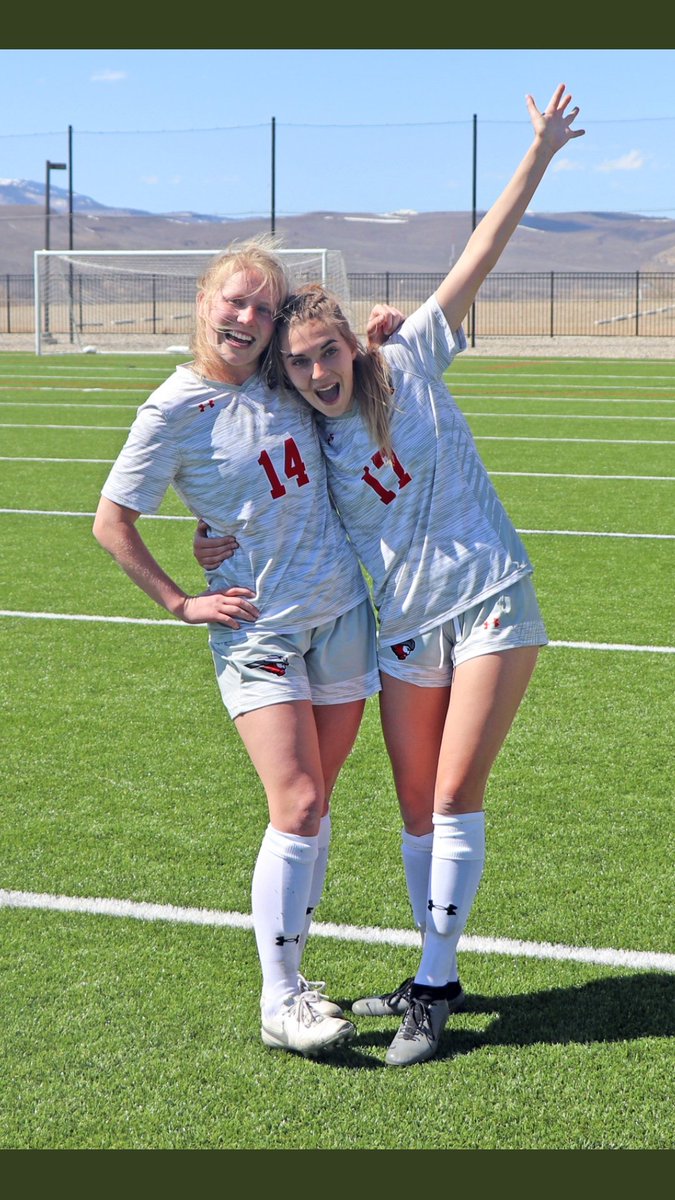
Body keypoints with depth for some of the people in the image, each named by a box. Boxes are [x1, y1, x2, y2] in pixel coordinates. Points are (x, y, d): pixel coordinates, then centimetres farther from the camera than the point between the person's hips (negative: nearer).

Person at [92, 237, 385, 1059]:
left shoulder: (285, 383, 5)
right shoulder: (174, 410, -10)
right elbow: (111, 522, -3)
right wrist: (179, 602, -4)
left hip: (341, 612, 5)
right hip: (257, 628, -5)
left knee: (313, 807, 9)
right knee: (296, 808, -13)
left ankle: (289, 972, 22)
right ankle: (279, 1004, -4)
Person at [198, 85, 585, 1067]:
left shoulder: (408, 366, -5)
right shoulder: (304, 446, 1)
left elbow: (481, 252, -7)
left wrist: (539, 156, -11)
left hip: (490, 602, -3)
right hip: (404, 630, 3)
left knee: (455, 797, -6)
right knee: (418, 812, 6)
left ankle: (432, 990, 1)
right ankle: (437, 976, 22)